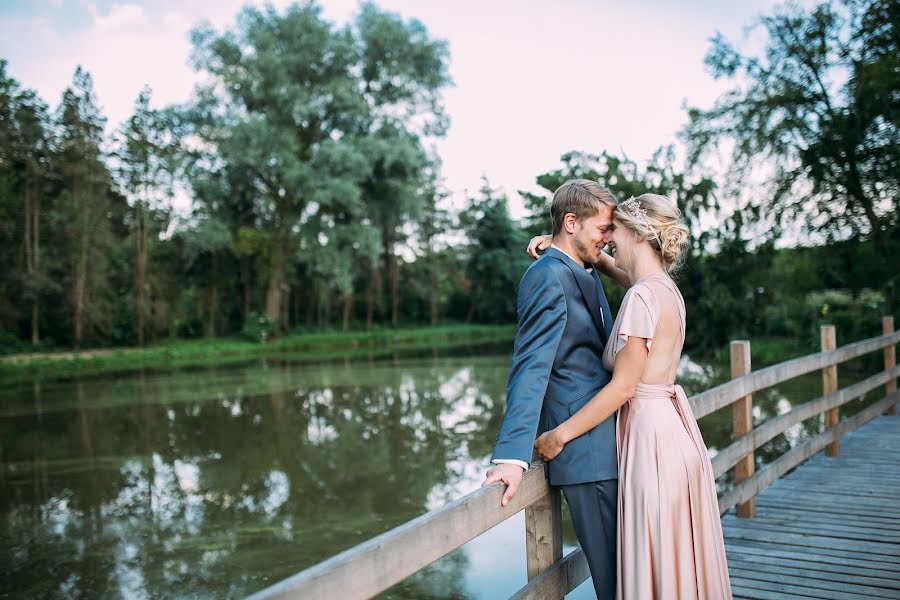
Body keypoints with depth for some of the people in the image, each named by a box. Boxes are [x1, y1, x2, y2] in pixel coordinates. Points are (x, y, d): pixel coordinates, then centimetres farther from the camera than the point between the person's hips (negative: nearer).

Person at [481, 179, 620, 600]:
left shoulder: (586, 273, 16)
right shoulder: (550, 275, -14)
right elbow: (531, 366, -24)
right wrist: (513, 454, -30)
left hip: (610, 443, 9)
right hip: (586, 450, -9)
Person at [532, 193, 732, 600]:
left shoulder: (642, 296, -18)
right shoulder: (666, 287, 9)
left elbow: (623, 386, -19)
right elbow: (616, 265, 28)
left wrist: (560, 435, -13)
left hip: (650, 434, -9)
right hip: (673, 426, 9)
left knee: (658, 567, 3)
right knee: (680, 561, 19)